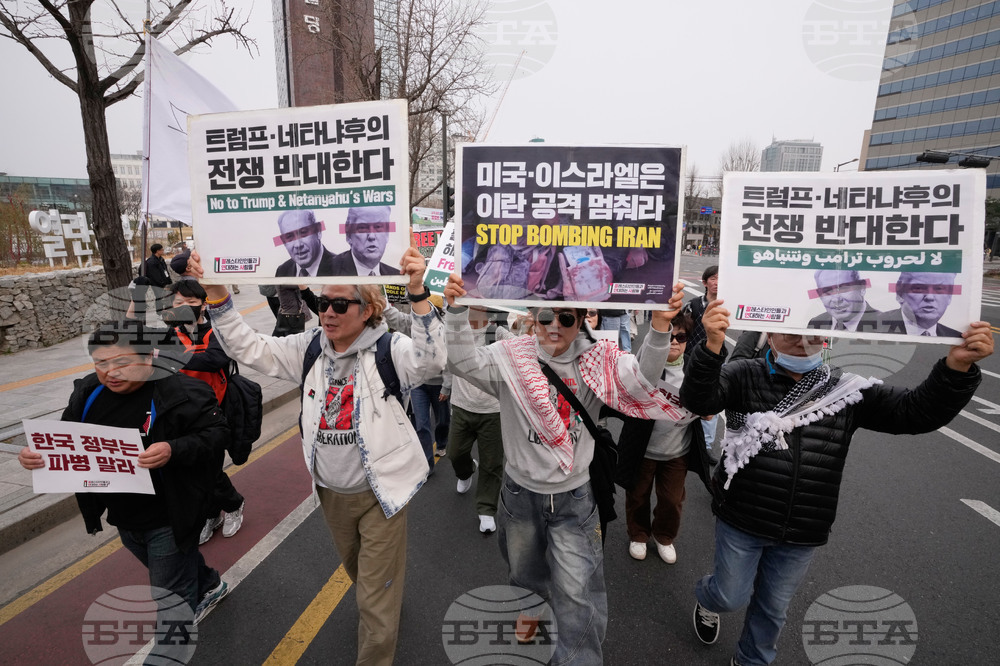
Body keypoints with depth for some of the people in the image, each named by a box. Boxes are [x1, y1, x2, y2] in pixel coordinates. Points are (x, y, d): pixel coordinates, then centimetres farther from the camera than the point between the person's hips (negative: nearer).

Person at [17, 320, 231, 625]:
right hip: (123, 519, 8)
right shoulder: (89, 393, -3)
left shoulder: (181, 393, -24)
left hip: (169, 520, -7)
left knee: (170, 593, 9)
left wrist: (174, 450, -39)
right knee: (177, 568, 30)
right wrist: (38, 453, -11)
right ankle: (210, 586, 58)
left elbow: (216, 434, -23)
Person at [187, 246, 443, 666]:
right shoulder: (309, 348, -3)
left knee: (376, 603, 8)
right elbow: (249, 349, -2)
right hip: (330, 491, 7)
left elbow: (430, 361, -38)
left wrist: (417, 292, -49)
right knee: (356, 571, 33)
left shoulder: (388, 349, -20)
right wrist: (216, 294, -15)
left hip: (379, 493, -6)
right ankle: (391, 600, 63)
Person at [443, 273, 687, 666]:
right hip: (520, 491, 2)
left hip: (573, 497, -1)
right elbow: (464, 361, -20)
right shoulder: (513, 357, -11)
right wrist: (457, 312, -35)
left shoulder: (595, 361, -11)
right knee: (524, 571, 29)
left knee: (577, 592, 3)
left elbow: (640, 379, -24)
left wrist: (660, 328, -40)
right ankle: (531, 609, 62)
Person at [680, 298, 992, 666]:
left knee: (773, 607, 23)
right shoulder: (745, 376, -15)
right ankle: (707, 599, 52)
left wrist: (957, 367, -26)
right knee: (731, 596, 15)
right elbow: (698, 398, -31)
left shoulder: (847, 389, -3)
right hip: (741, 523, -3)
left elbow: (915, 411, -8)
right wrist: (712, 346, -50)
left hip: (801, 535, 3)